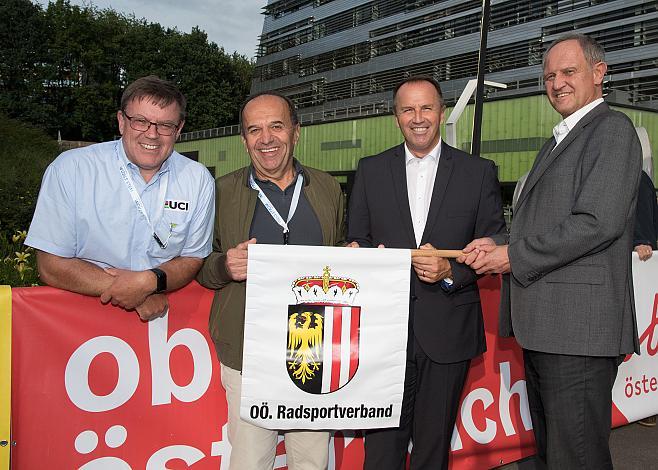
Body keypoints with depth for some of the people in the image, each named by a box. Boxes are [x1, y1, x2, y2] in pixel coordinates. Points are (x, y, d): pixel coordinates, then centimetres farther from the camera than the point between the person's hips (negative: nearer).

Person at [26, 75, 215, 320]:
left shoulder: (199, 180, -2)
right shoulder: (70, 169, -8)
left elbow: (193, 259, 5)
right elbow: (51, 266, -8)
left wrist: (149, 281, -16)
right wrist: (132, 293, -16)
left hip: (161, 317, 3)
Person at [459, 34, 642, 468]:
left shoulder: (613, 130, -7)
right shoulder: (559, 141, 22)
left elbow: (598, 223, -19)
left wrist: (514, 256, -13)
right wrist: (499, 243, 4)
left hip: (578, 325, -10)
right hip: (541, 326, 10)